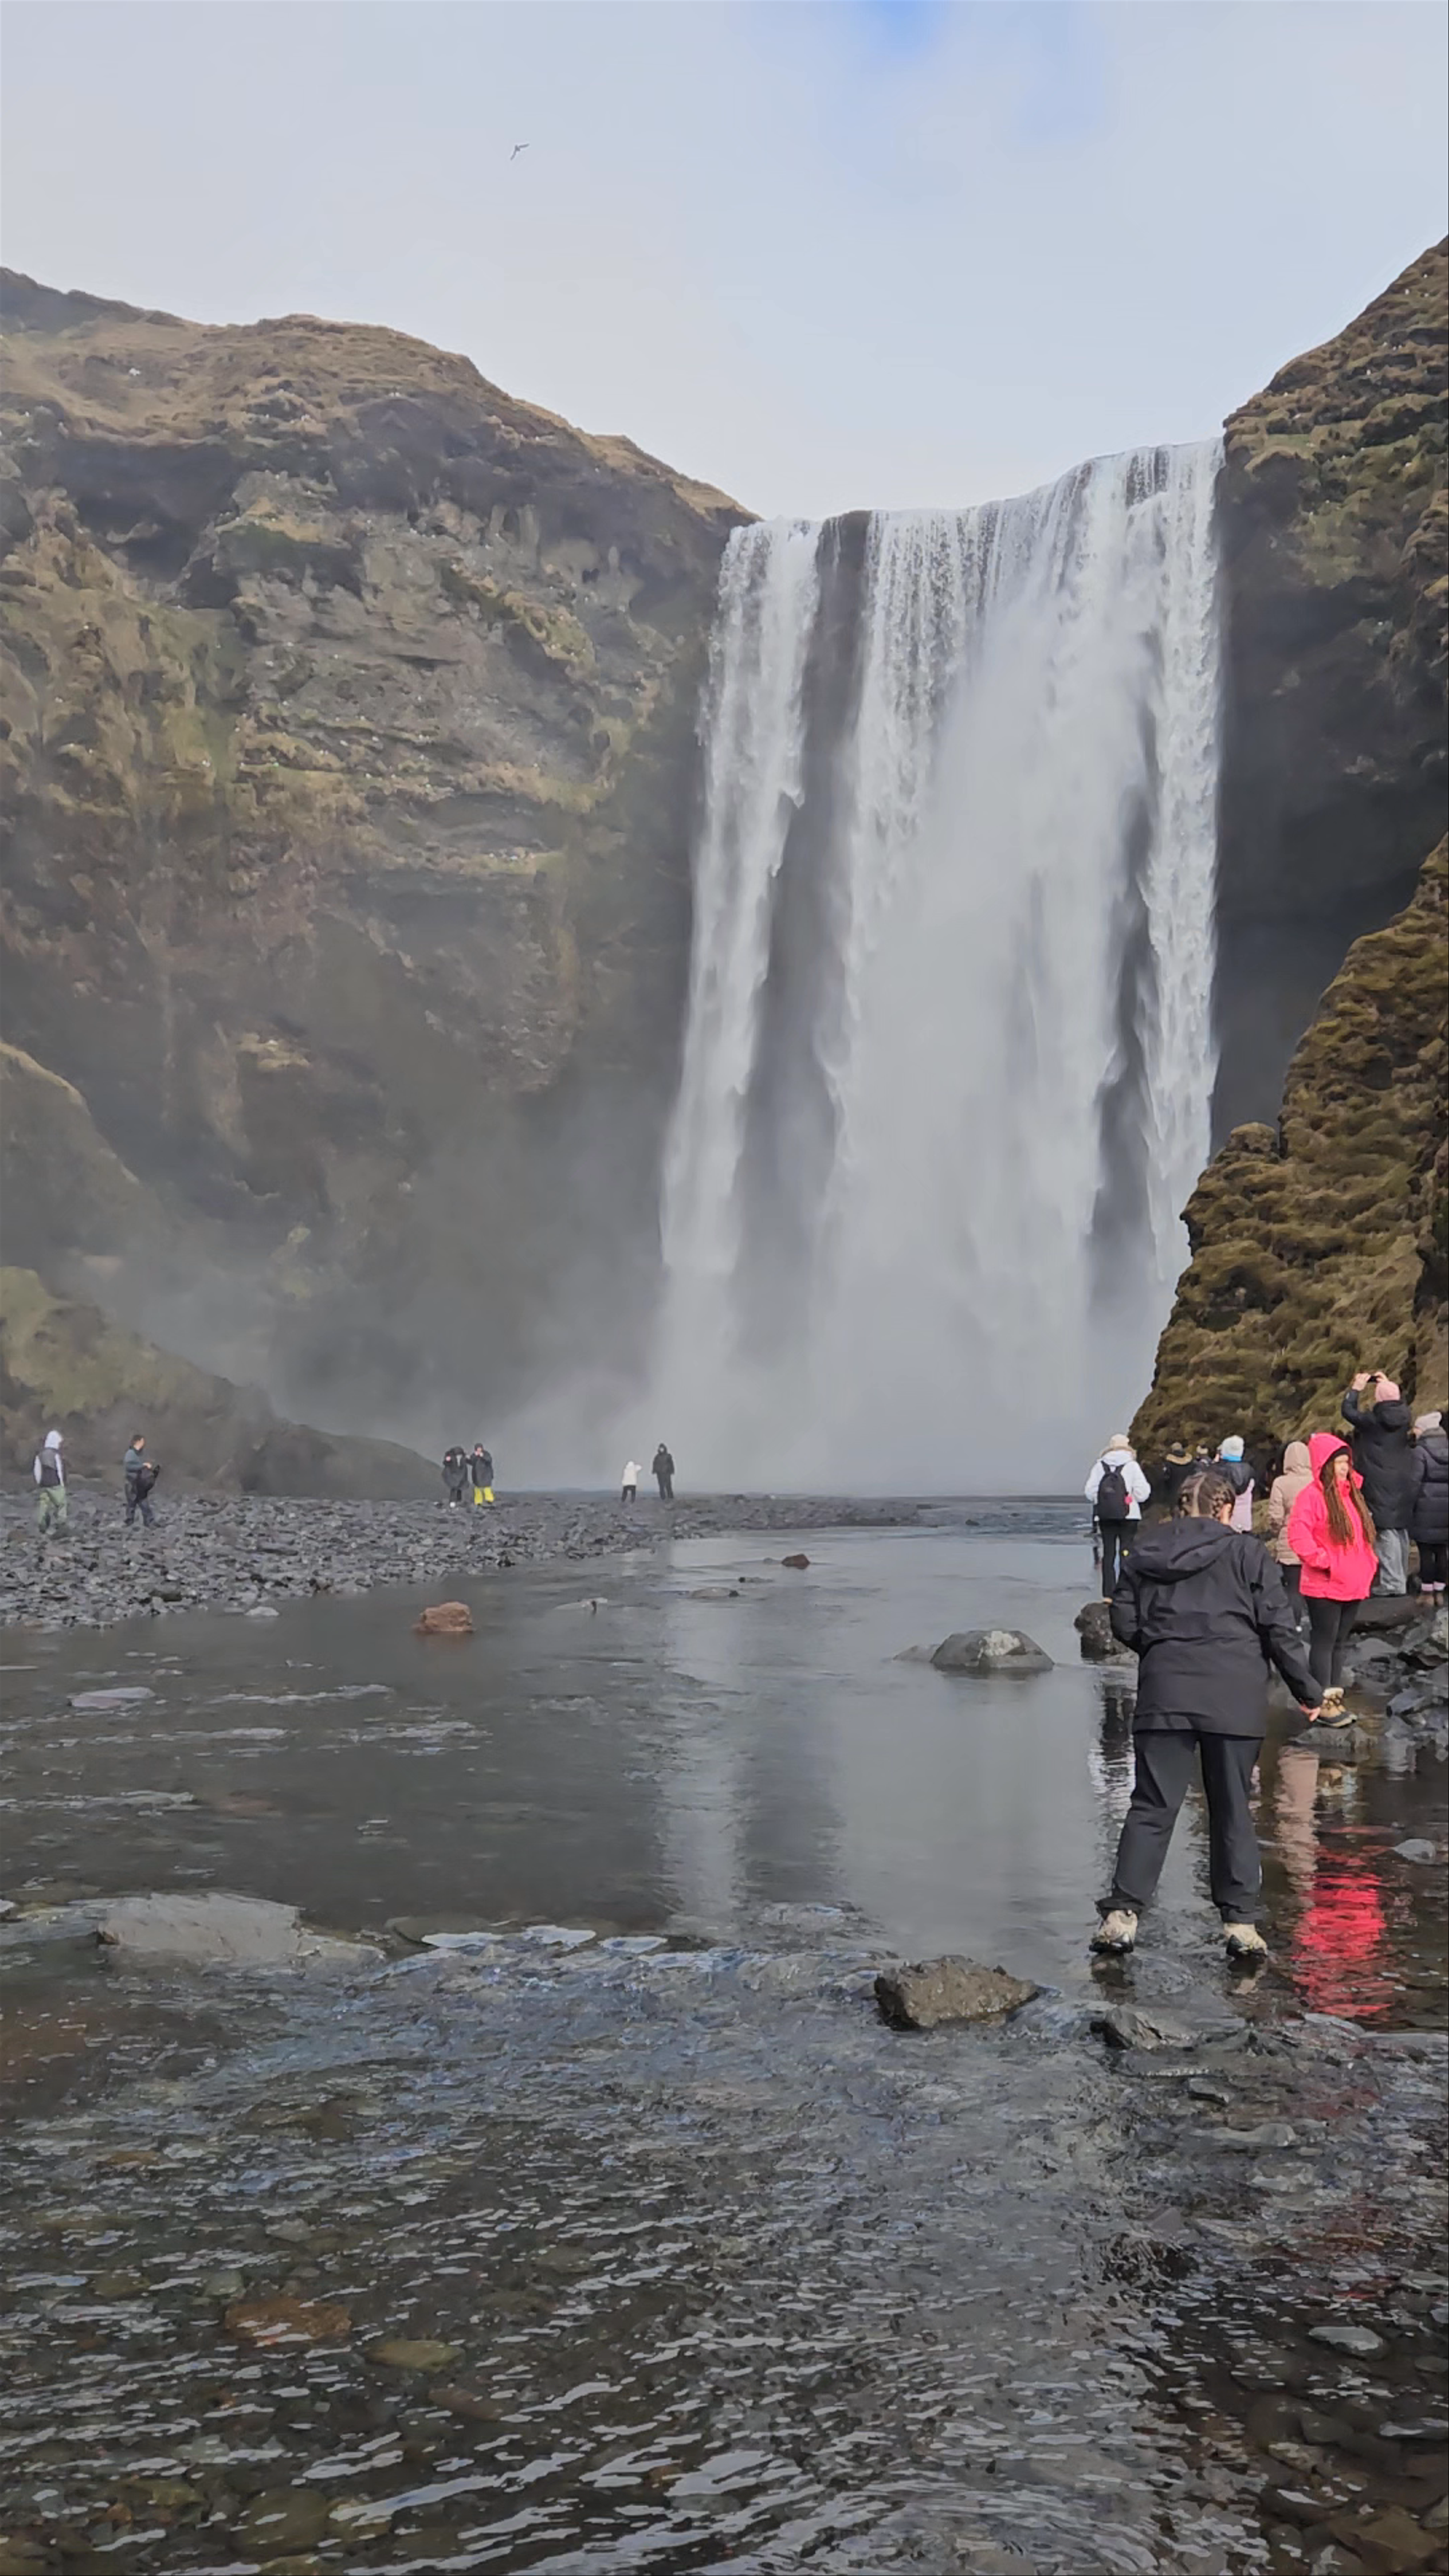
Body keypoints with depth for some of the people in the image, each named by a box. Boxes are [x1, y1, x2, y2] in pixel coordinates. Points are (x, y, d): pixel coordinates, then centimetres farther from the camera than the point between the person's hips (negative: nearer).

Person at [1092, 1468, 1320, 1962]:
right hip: (1235, 1696, -1)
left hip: (1164, 1692, 1)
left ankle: (1122, 1915, -3)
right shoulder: (1246, 1551, 3)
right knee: (1233, 1810, 7)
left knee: (1152, 1806, 4)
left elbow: (1124, 1621, 6)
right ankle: (1241, 1922, 7)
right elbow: (1279, 1628, 0)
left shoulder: (1146, 1552, 10)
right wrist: (1307, 1691, 8)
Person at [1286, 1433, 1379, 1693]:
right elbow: (1297, 1534, -23)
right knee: (1325, 1642, -3)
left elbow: (1364, 1534, 24)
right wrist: (1321, 1560, -20)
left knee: (1340, 1642, 15)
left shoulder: (1352, 1493, 13)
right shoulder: (1312, 1495, -14)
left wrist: (1370, 1562, 11)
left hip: (1353, 1584, 8)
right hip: (1324, 1587, -8)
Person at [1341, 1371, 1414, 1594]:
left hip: (1381, 1485, -6)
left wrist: (1356, 1389, 9)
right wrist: (1388, 1384, 30)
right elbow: (1400, 1403, 25)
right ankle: (1401, 1578, 25)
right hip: (1404, 1483, 6)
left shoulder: (1373, 1421, -14)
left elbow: (1348, 1411, -3)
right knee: (1402, 1531, 15)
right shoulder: (1403, 1417, 2)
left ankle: (1392, 1582, -10)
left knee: (1387, 1532, -7)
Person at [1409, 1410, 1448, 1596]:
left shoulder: (1421, 1452, -11)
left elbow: (1415, 1483, -14)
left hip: (1426, 1509, -6)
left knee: (1426, 1551, 0)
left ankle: (1428, 1593, 4)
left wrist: (1408, 1508, -7)